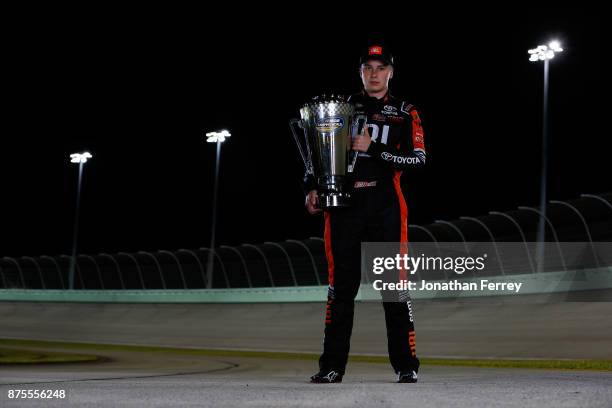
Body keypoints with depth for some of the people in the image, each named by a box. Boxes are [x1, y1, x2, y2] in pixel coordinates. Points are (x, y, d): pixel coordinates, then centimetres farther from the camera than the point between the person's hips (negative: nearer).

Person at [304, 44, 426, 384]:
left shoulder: (405, 113, 9)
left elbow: (418, 159, -3)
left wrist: (373, 149, -13)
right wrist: (312, 188, 3)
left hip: (385, 205, -1)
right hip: (343, 203, 2)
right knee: (341, 284, 2)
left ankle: (405, 365, 3)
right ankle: (332, 365, 7)